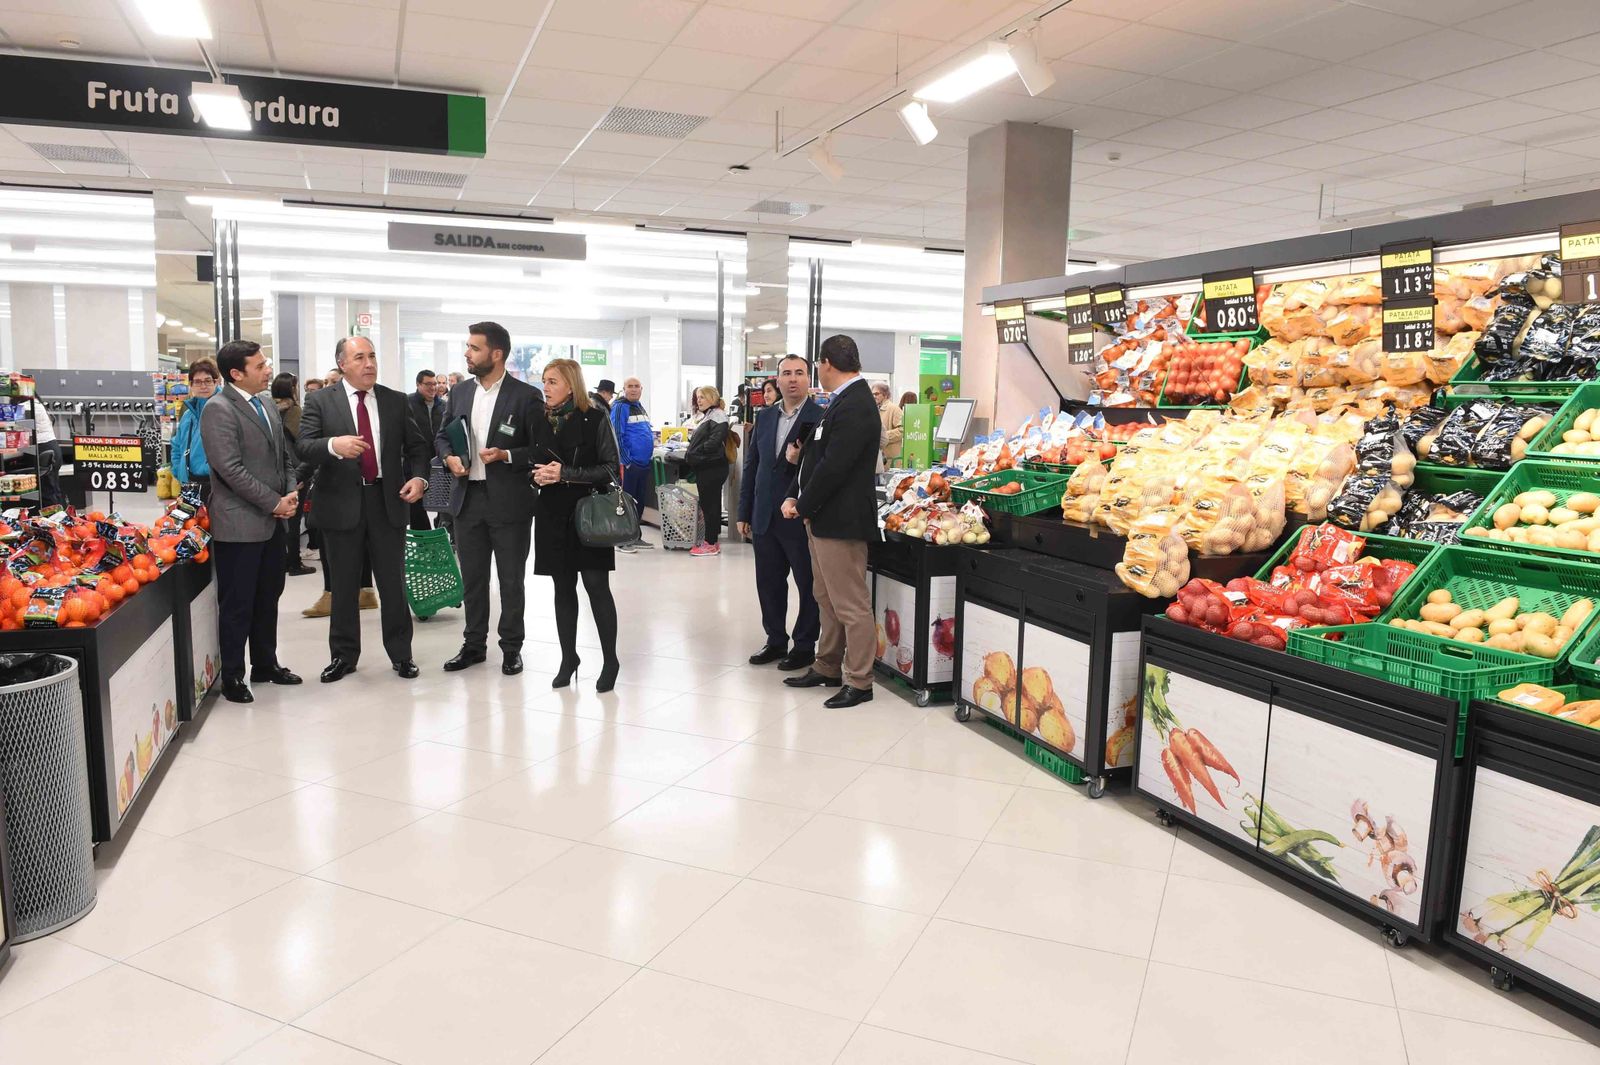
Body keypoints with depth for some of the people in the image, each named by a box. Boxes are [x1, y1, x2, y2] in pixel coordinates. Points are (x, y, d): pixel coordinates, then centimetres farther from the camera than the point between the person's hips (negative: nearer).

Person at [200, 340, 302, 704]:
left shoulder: (268, 407, 14)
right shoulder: (218, 410, -12)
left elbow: (286, 456, 18)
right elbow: (231, 469, -19)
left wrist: (291, 494, 1)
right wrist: (274, 502, -15)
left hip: (272, 522, 8)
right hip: (239, 524, -8)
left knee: (268, 597, 16)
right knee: (238, 604, 2)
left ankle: (265, 664, 28)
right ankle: (232, 676, 14)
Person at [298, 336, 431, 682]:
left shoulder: (396, 401, 6)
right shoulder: (321, 402, 0)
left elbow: (416, 445, 11)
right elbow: (304, 447, -9)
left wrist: (419, 477, -8)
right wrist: (334, 444, -30)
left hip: (388, 501, 1)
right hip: (342, 504, -1)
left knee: (393, 584, 7)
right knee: (343, 586, 10)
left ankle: (401, 654, 20)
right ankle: (343, 656, 24)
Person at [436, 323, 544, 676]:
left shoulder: (526, 395, -7)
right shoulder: (459, 393, 9)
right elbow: (441, 435, 18)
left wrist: (506, 456, -20)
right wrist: (448, 456, -2)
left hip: (509, 501, -5)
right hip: (468, 498, 5)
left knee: (511, 580, 6)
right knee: (472, 578, 13)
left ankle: (511, 647, 19)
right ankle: (474, 644, 25)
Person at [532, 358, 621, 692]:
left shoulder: (595, 419, -6)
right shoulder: (541, 420, 8)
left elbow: (610, 468, -9)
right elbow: (534, 462, 18)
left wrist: (565, 474, -16)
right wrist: (538, 475, -5)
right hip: (553, 514, 4)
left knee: (596, 585, -5)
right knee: (563, 587, 9)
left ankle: (610, 660, 7)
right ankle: (568, 658, 21)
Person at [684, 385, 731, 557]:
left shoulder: (718, 416, -10)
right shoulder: (706, 416, 20)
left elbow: (713, 443, -20)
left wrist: (692, 454, -13)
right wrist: (690, 455, 6)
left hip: (712, 468, -10)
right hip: (705, 468, 10)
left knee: (709, 504, -5)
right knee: (709, 504, 12)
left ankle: (711, 544, 0)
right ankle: (710, 541, 18)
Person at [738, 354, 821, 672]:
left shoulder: (821, 418, -8)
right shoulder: (764, 418, 10)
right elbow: (751, 465, 13)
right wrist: (744, 514, 12)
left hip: (802, 518, -5)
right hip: (765, 517, 6)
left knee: (808, 584, 6)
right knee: (769, 583, 14)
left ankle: (804, 646, 20)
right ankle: (775, 641, 29)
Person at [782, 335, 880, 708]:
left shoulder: (854, 406, -19)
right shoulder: (844, 401, 13)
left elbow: (834, 467, -23)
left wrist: (803, 506, -12)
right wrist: (797, 497, 4)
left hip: (841, 520, -11)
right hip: (822, 517, 11)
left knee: (851, 606, -1)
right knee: (828, 601, 19)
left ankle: (859, 683, 9)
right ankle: (827, 668, 32)